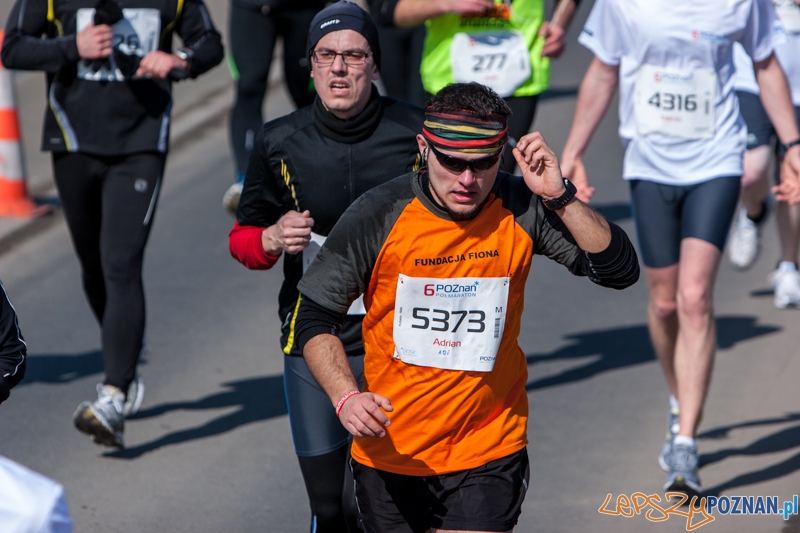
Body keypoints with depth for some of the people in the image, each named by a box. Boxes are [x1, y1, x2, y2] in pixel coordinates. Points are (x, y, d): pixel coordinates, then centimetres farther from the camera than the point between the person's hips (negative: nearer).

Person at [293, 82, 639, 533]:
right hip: (388, 452, 1)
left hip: (490, 450, -1)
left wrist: (560, 197, -22)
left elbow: (620, 270, -11)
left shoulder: (521, 210, -9)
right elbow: (316, 315, -4)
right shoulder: (379, 216, -11)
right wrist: (346, 396, -20)